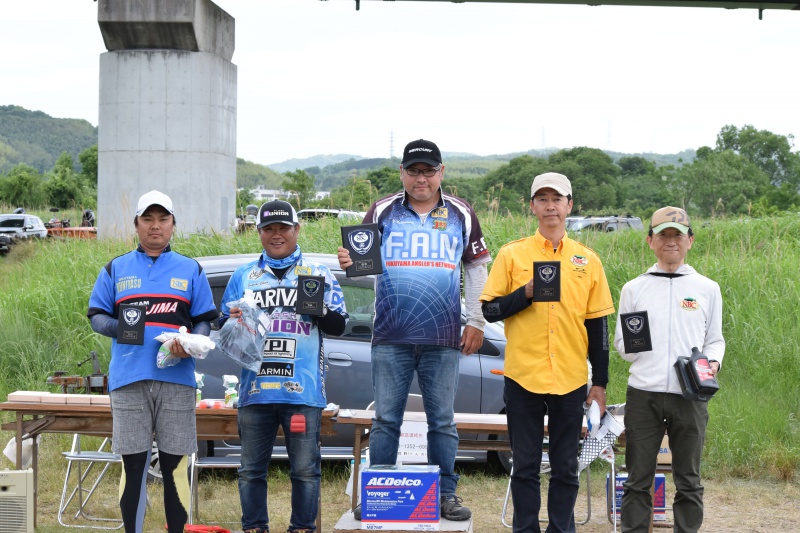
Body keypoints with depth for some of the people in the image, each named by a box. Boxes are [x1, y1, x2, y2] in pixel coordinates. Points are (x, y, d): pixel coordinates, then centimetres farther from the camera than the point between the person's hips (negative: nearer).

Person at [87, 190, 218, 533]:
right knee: (133, 464, 2)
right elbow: (96, 317, 11)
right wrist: (119, 327, -11)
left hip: (177, 379, 0)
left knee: (175, 465, 1)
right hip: (128, 379, 0)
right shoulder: (115, 269, 13)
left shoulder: (191, 270, 13)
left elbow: (204, 321, 11)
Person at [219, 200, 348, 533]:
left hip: (303, 392, -2)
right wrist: (233, 321, -9)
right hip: (255, 390, 2)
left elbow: (339, 326, 5)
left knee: (305, 469, 0)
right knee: (251, 470, 6)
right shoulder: (243, 277, 14)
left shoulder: (318, 274, 9)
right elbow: (224, 327, 14)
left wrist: (319, 310, -15)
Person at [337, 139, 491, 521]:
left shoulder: (460, 214, 8)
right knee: (385, 420, 3)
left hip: (443, 339, 1)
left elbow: (477, 268, 13)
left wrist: (476, 322, 8)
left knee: (442, 421, 6)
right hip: (390, 337, 0)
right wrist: (349, 263, -20)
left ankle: (445, 494, 15)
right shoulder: (383, 211, 6)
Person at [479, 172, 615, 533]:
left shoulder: (587, 260, 6)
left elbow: (597, 326, 8)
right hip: (523, 378, -1)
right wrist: (527, 293, -15)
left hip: (571, 380, 1)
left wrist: (600, 383, 5)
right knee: (525, 468, 6)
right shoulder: (512, 254, 2)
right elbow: (490, 310, 1)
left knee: (566, 470, 8)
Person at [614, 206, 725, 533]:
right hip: (643, 395, 0)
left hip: (690, 396, 0)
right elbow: (621, 344, 11)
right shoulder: (634, 289, 8)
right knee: (638, 479, 4)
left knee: (688, 480, 8)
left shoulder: (707, 289, 8)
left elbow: (715, 340, 13)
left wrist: (713, 363, -7)